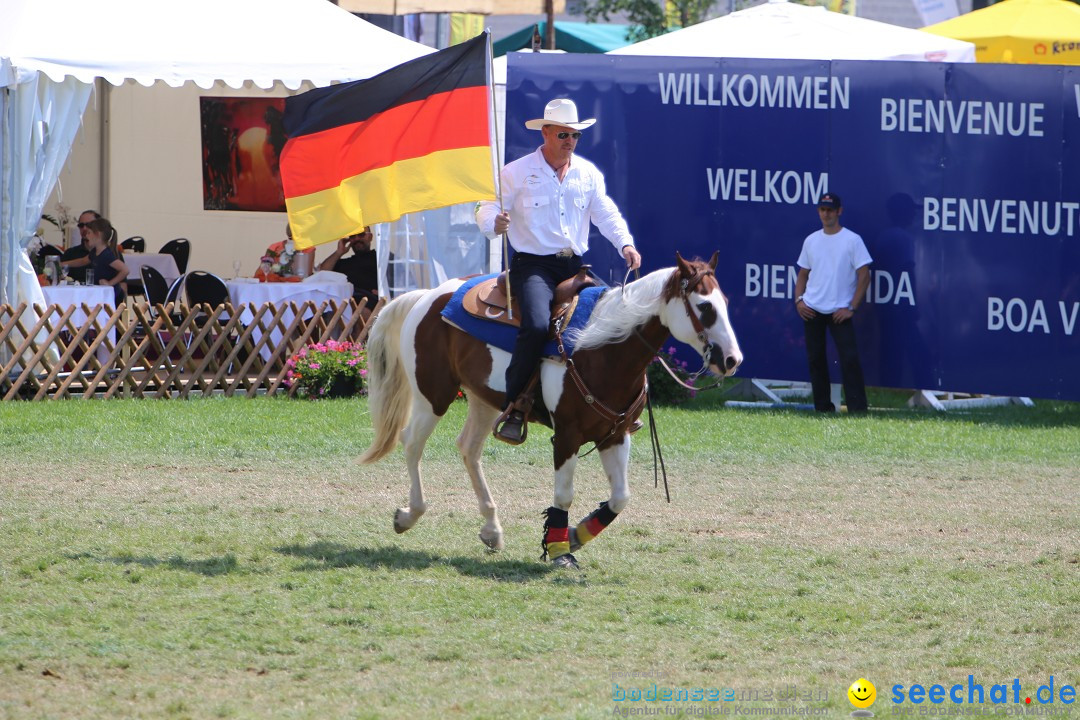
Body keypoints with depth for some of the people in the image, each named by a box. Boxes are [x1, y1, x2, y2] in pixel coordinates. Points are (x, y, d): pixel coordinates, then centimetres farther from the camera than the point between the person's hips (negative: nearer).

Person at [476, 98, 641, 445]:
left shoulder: (588, 173, 12)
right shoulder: (518, 172, -1)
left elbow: (606, 214, 12)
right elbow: (486, 211, -3)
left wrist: (625, 244, -6)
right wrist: (495, 223, -28)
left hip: (576, 266, 5)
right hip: (533, 265, -5)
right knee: (537, 325, -31)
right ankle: (514, 406, -23)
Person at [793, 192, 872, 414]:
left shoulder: (852, 240, -3)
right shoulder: (811, 241, 12)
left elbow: (864, 276, -6)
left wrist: (851, 308, -12)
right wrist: (799, 300, 3)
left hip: (840, 312, -5)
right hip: (812, 310, 5)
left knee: (849, 358, -13)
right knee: (815, 358, 7)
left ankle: (857, 409, -14)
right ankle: (822, 407, 16)